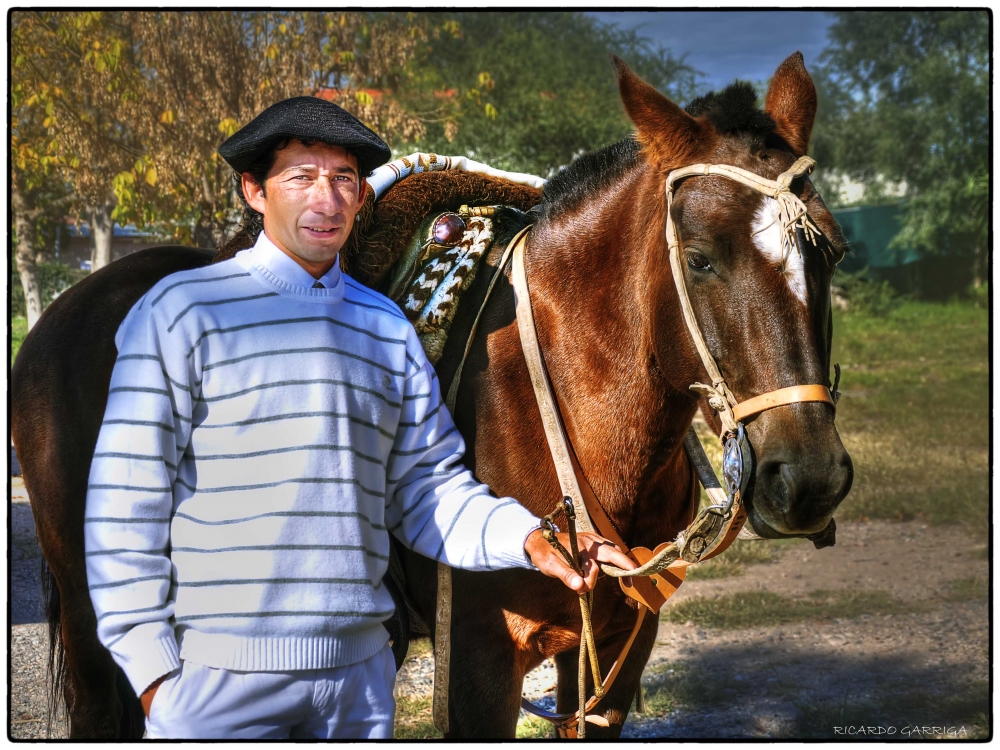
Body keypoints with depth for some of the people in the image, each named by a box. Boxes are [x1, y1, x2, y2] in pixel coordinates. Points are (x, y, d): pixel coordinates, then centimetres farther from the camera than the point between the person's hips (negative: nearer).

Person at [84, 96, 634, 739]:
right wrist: (152, 670, -10)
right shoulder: (183, 310, -3)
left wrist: (527, 540, -7)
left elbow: (426, 492, 11)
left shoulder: (386, 327, 12)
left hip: (360, 673, 5)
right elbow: (127, 502, -6)